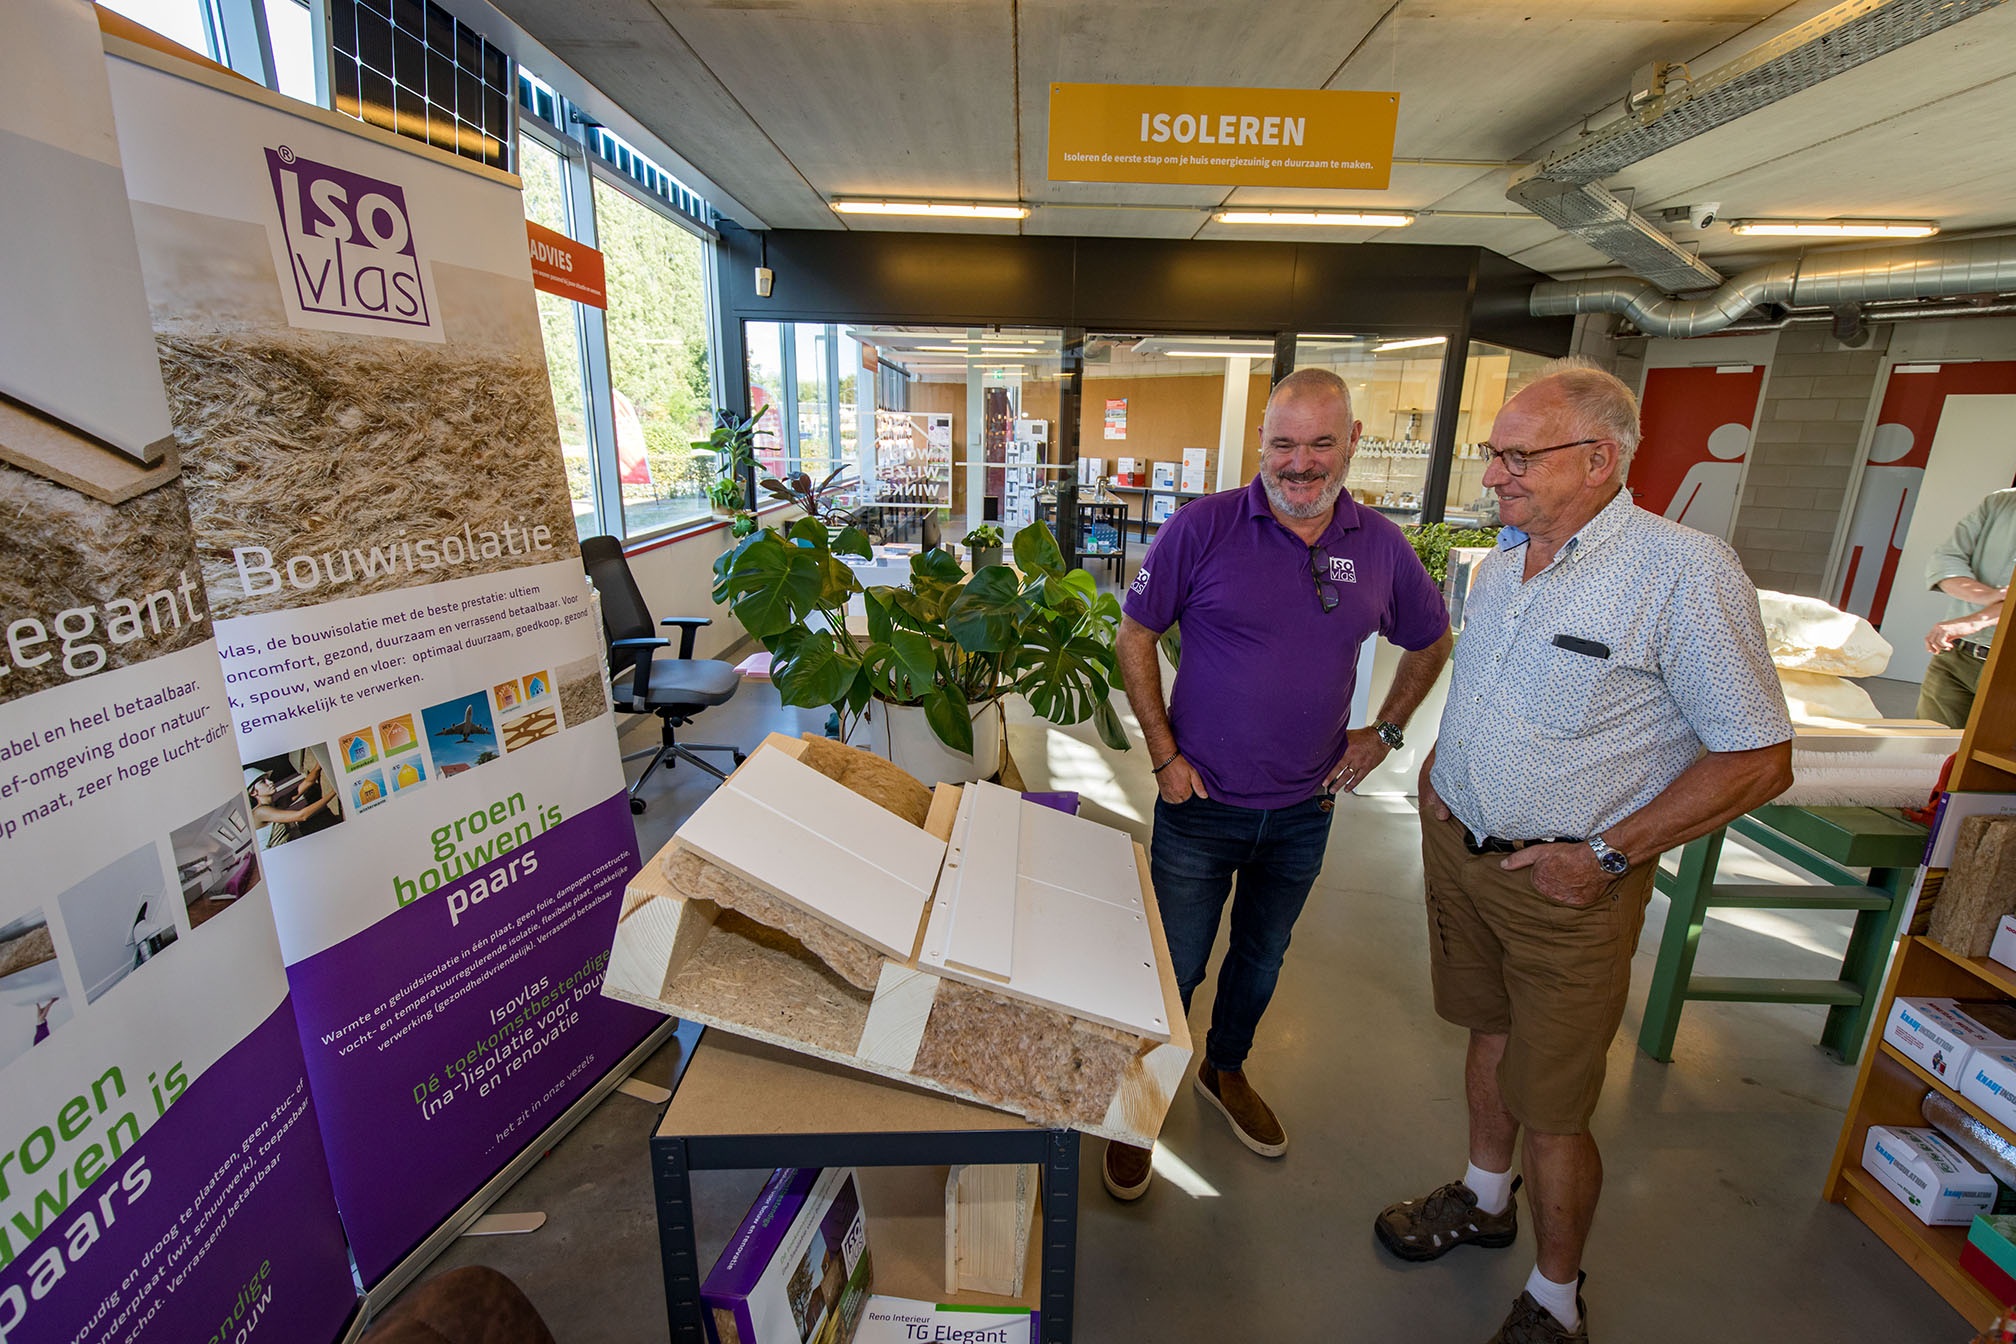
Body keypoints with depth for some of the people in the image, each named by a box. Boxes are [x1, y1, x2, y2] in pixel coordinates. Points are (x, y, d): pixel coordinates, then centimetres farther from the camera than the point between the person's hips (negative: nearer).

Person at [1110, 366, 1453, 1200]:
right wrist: (1164, 755, -10)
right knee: (1174, 968, 8)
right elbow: (1135, 636, -6)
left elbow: (1430, 643, 16)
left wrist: (1384, 732, 8)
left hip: (1303, 810, 4)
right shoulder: (1202, 527, -13)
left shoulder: (1381, 547, -2)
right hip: (1201, 803, -3)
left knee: (1262, 956, 23)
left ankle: (1225, 1070, 50)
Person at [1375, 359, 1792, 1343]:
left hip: (1567, 884, -6)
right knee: (1490, 1033, 23)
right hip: (1458, 847, 6)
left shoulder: (1686, 571, -18)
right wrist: (1442, 765, 6)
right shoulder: (1498, 564, 4)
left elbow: (1759, 758, -15)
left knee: (1552, 1109, 7)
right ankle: (1485, 1199, 47)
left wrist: (1608, 854, -19)